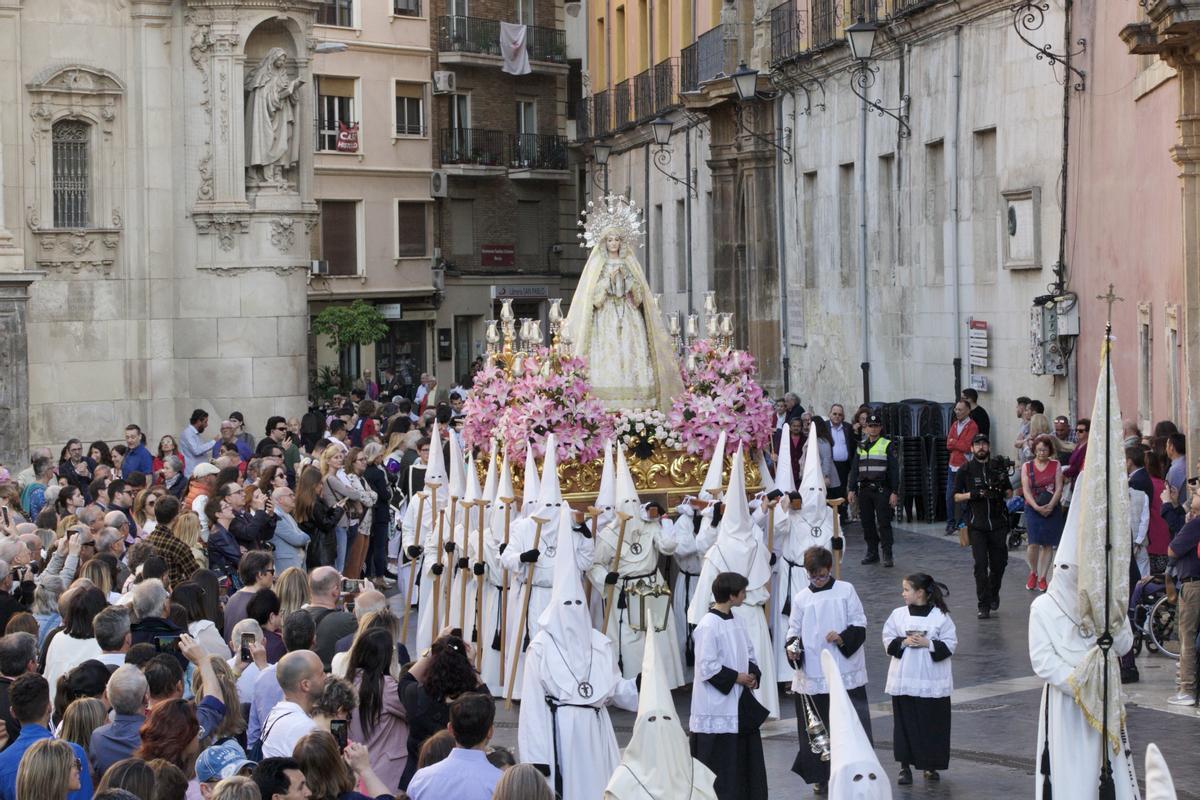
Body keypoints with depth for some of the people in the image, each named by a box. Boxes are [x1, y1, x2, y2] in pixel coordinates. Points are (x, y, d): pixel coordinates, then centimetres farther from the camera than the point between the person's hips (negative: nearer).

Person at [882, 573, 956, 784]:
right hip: (903, 680, 2)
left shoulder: (941, 616, -5)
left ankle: (930, 766, 19)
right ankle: (905, 766, 12)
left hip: (932, 682, -2)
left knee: (933, 724, 5)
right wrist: (904, 642, -14)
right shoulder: (898, 615, 2)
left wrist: (928, 644, -17)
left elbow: (950, 645, -5)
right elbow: (888, 641, 4)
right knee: (905, 723, 4)